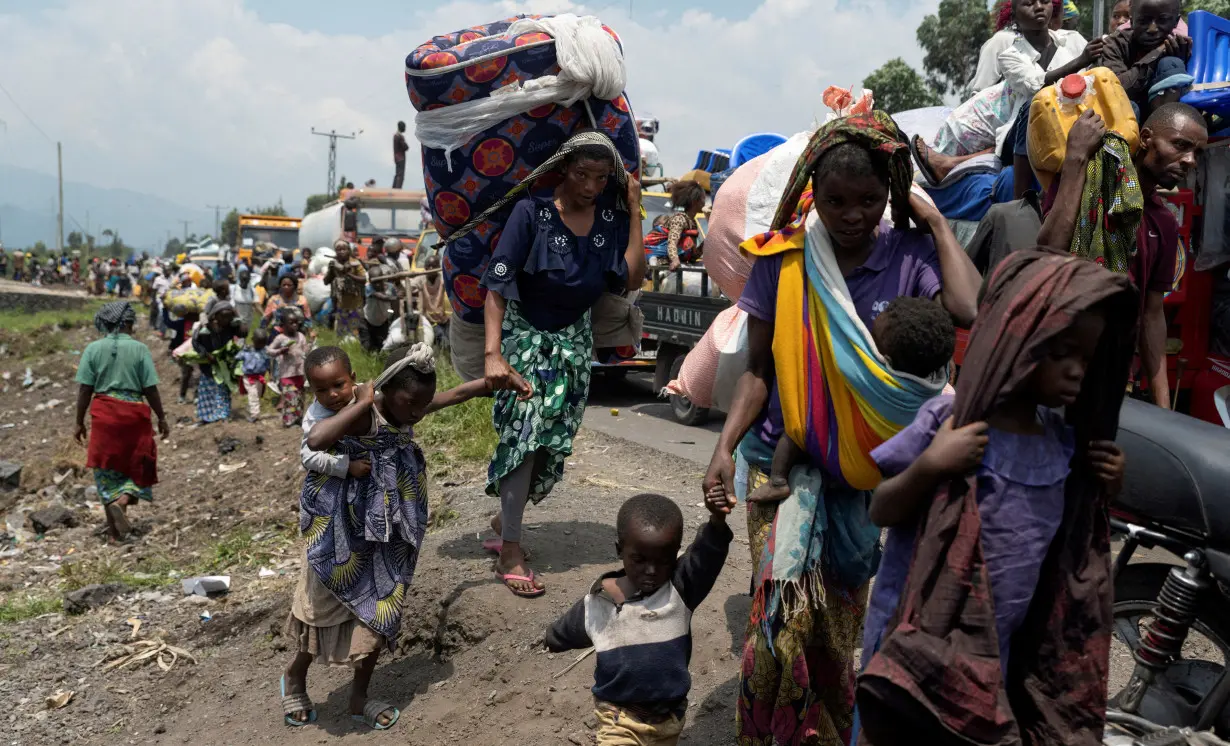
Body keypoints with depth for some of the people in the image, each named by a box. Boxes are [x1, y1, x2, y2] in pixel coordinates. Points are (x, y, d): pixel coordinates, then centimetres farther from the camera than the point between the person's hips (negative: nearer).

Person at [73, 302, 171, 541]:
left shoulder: (93, 349, -1)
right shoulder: (139, 349, -5)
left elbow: (84, 389, -2)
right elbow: (150, 389, -6)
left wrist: (80, 422, 7)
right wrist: (161, 418, 5)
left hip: (103, 414, 2)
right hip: (134, 413, -2)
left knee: (106, 468, 12)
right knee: (136, 466, 14)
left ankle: (115, 528, 13)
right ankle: (121, 503, -13)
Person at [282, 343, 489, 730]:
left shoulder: (407, 408, -5)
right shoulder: (364, 415, -28)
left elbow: (458, 393, 10)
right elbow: (314, 441, -47)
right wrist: (362, 402, -38)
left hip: (388, 533, 7)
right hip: (347, 531, -7)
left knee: (380, 611, 13)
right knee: (328, 607, 10)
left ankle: (359, 697, 31)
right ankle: (295, 677, 38)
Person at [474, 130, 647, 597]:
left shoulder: (611, 216, -5)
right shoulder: (532, 212, -17)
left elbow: (631, 279, -16)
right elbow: (496, 285, -21)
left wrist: (634, 211, -16)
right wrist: (492, 353, -30)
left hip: (574, 338, 5)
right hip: (524, 331, -4)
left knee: (553, 442, 6)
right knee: (525, 427, -17)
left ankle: (505, 517, 28)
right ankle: (510, 549, -9)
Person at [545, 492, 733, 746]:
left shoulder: (680, 590, -14)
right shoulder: (596, 604, -11)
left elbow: (706, 556, -35)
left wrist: (717, 521, -53)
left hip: (670, 717, 1)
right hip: (620, 718, -1)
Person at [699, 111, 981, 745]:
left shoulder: (909, 255, -6)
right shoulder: (782, 259, -5)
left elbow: (970, 312, -27)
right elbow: (758, 369, 0)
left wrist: (936, 222, -15)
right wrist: (725, 446, -12)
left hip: (867, 471, 1)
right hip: (785, 458, -1)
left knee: (840, 617, 14)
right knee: (786, 610, -12)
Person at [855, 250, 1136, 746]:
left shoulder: (1065, 441, 1)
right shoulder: (948, 422, -16)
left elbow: (1058, 530, 15)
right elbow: (880, 513, -13)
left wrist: (1102, 491, -2)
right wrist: (929, 467, -29)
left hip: (1007, 655, 5)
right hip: (924, 644, -5)